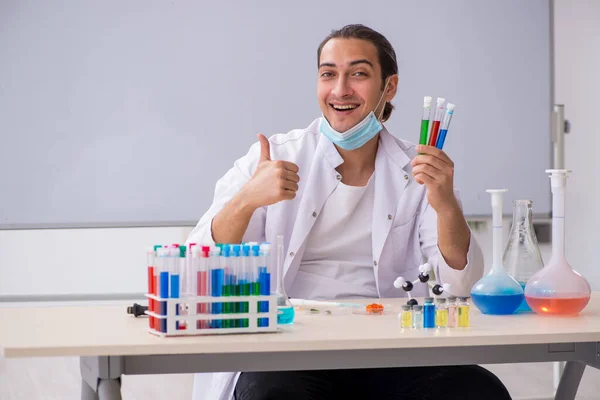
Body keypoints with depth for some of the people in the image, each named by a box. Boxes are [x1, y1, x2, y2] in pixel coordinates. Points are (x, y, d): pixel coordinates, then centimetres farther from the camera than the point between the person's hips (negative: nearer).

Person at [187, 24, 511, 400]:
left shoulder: (418, 171, 10)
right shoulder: (274, 158, 5)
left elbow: (460, 287, 1)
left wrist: (446, 206, -17)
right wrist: (245, 201, -22)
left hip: (390, 352, 3)